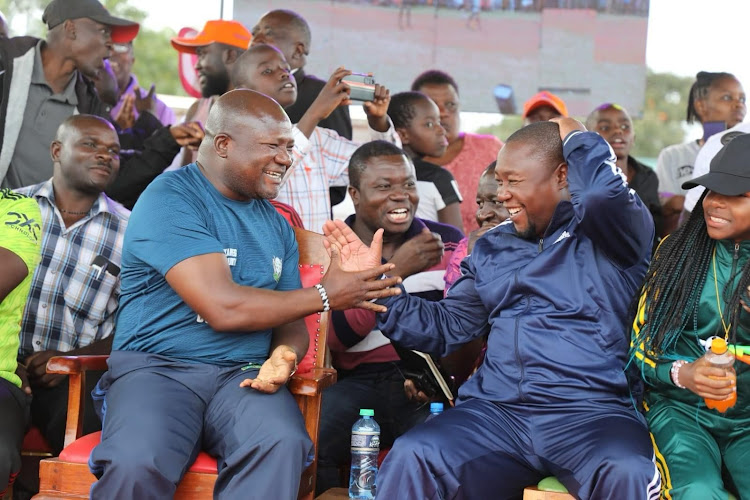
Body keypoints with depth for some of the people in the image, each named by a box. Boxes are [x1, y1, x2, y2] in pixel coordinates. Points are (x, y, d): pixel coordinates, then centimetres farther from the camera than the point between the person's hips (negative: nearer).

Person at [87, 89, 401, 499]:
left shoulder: (275, 224, 16)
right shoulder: (170, 200, -7)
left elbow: (290, 323, 18)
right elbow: (223, 308, -16)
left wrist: (285, 354, -8)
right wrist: (325, 295, -7)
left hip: (245, 374, 5)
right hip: (156, 368, -4)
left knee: (282, 444, -31)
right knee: (137, 465, -35)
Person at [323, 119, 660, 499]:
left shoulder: (611, 233, 4)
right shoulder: (493, 249, 21)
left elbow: (607, 194, -21)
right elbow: (445, 327, 23)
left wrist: (576, 138, 0)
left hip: (592, 413, -4)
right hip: (496, 412, 4)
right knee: (410, 458, -24)